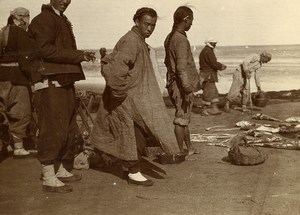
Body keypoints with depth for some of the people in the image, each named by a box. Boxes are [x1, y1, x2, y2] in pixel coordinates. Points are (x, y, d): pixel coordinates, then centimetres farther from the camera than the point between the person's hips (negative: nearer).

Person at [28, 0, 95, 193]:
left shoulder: (62, 20, 24)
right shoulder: (44, 20, -7)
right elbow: (45, 49, -19)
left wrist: (81, 55, 6)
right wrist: (79, 55, -17)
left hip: (64, 82, 10)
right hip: (50, 83, -10)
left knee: (68, 129, 13)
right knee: (53, 129, -9)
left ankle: (61, 170, 25)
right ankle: (49, 178, -2)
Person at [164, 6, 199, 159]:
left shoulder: (169, 38, 12)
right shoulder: (181, 40, -18)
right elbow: (182, 67, -25)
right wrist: (188, 89, -25)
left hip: (173, 84, 10)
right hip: (182, 86, -10)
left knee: (184, 118, 18)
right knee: (181, 119, -1)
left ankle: (189, 148, 30)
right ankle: (181, 152, 9)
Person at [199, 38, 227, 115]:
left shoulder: (208, 51, 18)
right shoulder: (208, 51, -16)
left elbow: (213, 63, 20)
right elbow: (213, 63, -21)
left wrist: (220, 65, 6)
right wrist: (221, 66, -5)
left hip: (210, 75, 11)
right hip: (208, 76, -11)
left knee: (214, 92, 10)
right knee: (209, 92, -5)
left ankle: (215, 109, 10)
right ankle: (205, 110, 1)